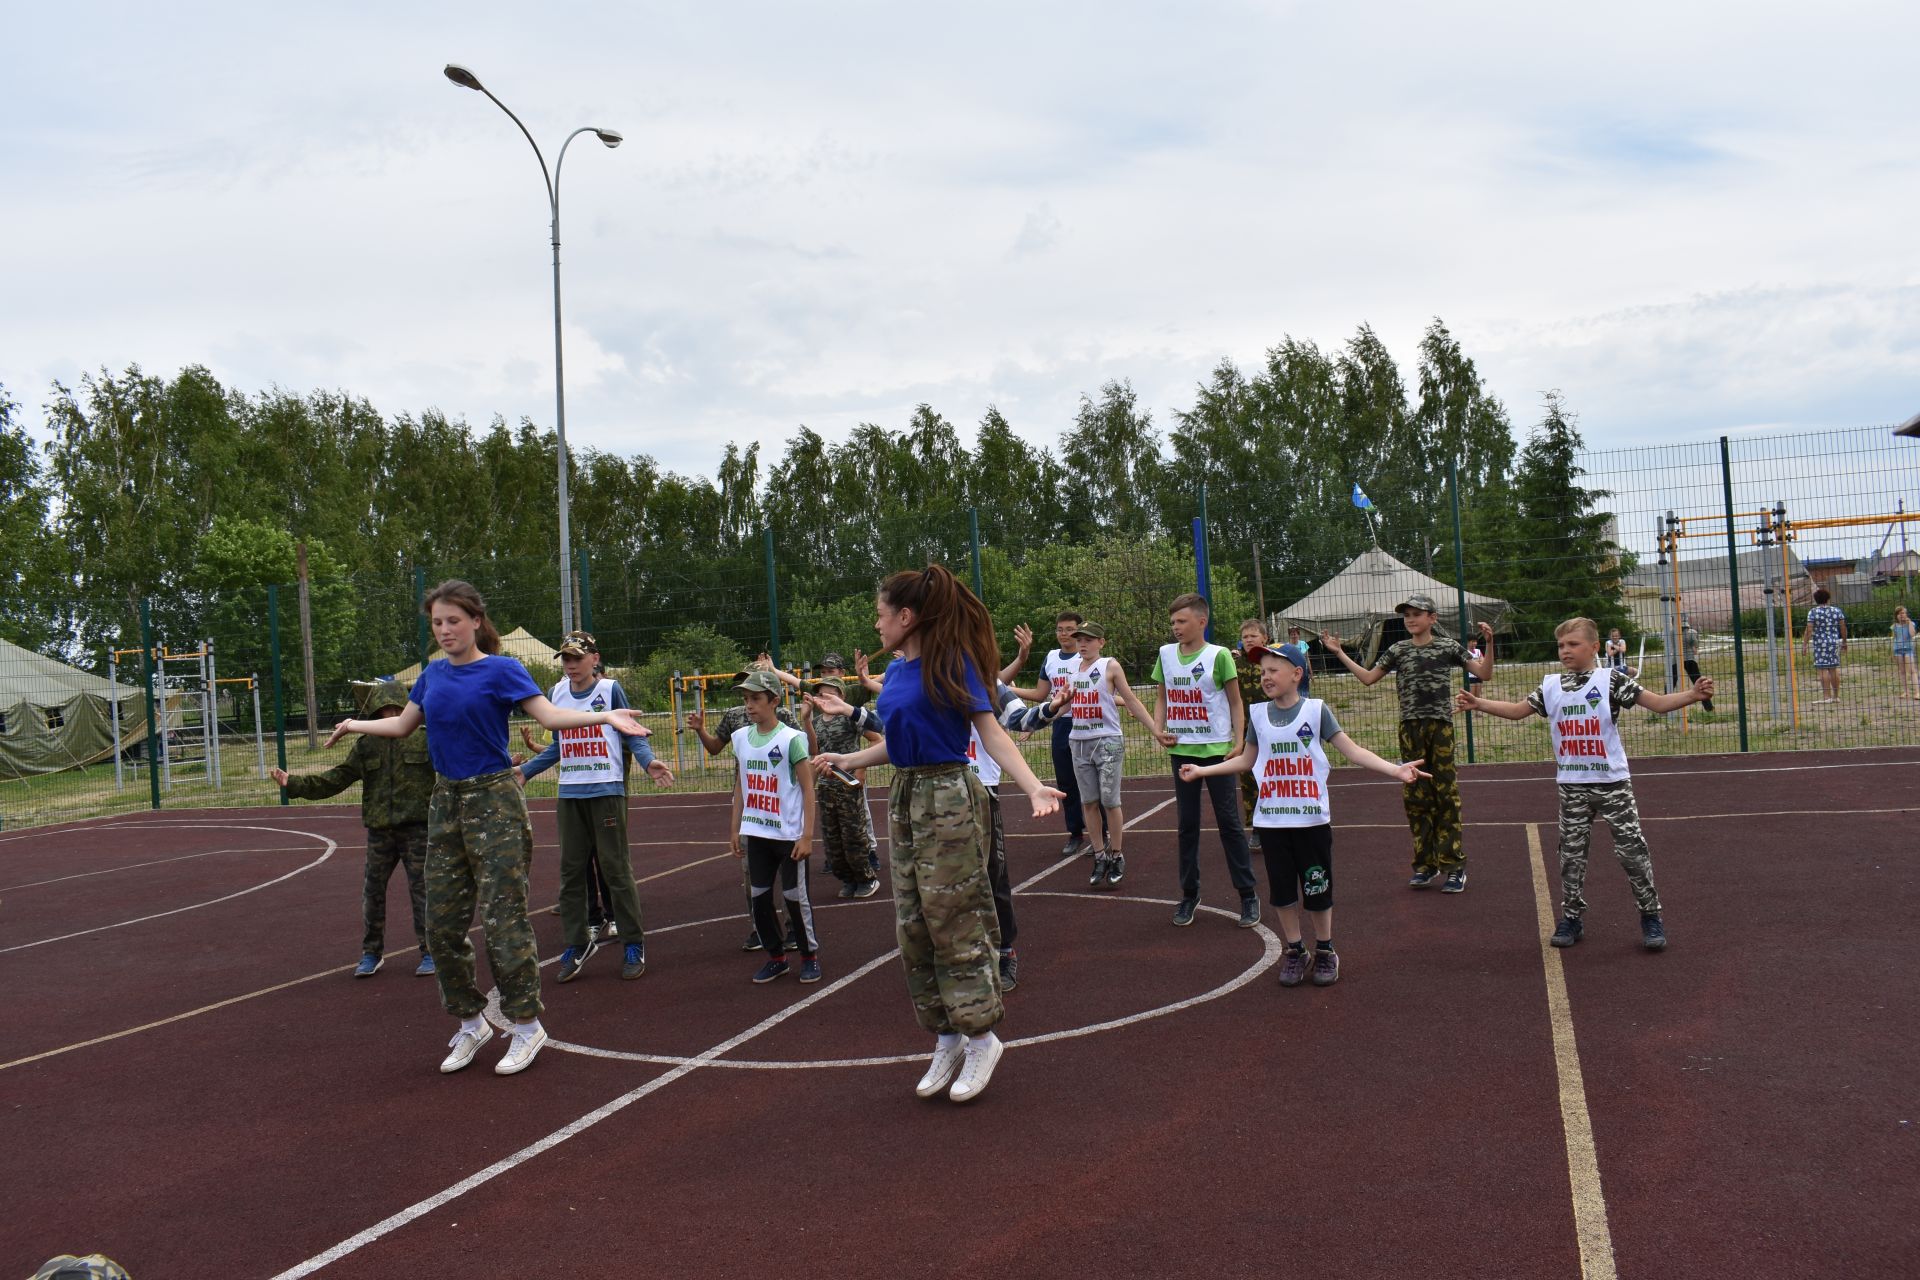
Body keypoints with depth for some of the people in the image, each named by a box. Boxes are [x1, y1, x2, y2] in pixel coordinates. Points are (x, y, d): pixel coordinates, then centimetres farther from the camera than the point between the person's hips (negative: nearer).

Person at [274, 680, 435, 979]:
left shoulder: (424, 738, -2)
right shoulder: (366, 746, 8)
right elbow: (334, 780, 7)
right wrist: (293, 783, -1)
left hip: (417, 829, -4)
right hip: (380, 831, 4)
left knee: (421, 890, 0)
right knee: (372, 891, 9)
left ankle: (430, 951, 12)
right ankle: (372, 953, 24)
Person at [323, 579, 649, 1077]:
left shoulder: (501, 670, -8)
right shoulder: (433, 675, 9)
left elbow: (549, 715, -17)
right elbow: (403, 724, 24)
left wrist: (604, 715, -30)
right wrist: (354, 725, 32)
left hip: (493, 800, -6)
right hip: (446, 802, 6)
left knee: (503, 919, -6)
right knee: (442, 923, 8)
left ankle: (527, 1025, 8)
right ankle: (471, 1024, 23)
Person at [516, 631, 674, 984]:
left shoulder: (610, 689, -4)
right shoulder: (556, 694, 10)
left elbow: (632, 735, -2)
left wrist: (649, 763, -19)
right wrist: (525, 771, 15)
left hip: (607, 791, -5)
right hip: (570, 794, 5)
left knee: (616, 868, -3)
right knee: (571, 871, 7)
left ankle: (633, 945, 7)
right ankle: (576, 944, 18)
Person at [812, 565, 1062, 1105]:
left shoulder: (950, 661, -12)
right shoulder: (895, 671, 10)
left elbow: (990, 732, -16)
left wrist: (1034, 787, -28)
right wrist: (848, 760, 26)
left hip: (947, 800, -8)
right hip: (904, 798, 8)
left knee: (954, 924, -2)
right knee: (913, 929, 10)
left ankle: (980, 1038, 13)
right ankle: (947, 1039, 22)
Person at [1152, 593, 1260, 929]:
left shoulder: (1218, 655, -7)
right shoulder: (1166, 654, 5)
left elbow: (1236, 703, -3)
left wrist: (1239, 741, -13)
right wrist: (1159, 729, -2)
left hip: (1216, 749, -4)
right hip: (1181, 750, 4)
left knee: (1229, 822, 1)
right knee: (1187, 824, 11)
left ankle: (1248, 895, 10)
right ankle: (1189, 894, 21)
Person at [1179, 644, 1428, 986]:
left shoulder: (1316, 710, -5)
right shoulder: (1258, 714, 5)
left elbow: (1353, 751, -6)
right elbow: (1245, 760, 17)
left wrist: (1395, 769, -17)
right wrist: (1202, 770, 16)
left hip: (1312, 818, -3)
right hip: (1270, 819, 3)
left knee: (1317, 888, 5)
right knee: (1281, 890, 8)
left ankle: (1325, 951, 24)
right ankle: (1295, 951, 24)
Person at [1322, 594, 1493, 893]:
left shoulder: (1448, 646, 3)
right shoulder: (1398, 650, 9)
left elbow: (1484, 673, 4)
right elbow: (1368, 678, 13)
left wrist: (1488, 643, -10)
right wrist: (1339, 653, 9)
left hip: (1440, 725, -3)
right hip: (1410, 726, 3)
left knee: (1445, 792, -3)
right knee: (1415, 794, 5)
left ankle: (1454, 865, 3)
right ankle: (1426, 863, 15)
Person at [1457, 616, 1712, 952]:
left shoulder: (1611, 680, -7)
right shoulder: (1551, 686, 6)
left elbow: (1658, 702, -11)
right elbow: (1518, 710, 15)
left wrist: (1692, 694, -27)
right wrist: (1479, 704, 6)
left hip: (1612, 782, -4)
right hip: (1572, 786, 4)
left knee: (1632, 848, -2)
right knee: (1571, 852, 6)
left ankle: (1651, 915, 13)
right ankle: (1572, 917, 17)